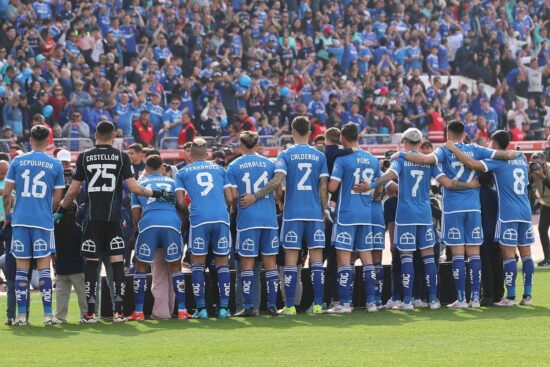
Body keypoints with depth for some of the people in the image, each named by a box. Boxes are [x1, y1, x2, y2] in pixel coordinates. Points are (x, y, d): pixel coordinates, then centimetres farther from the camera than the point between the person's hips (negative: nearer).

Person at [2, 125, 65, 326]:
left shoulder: (17, 162, 3)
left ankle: (21, 315, 3)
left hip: (20, 220, 1)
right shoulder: (55, 165, 2)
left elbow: (6, 193, 2)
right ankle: (48, 314, -2)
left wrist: (7, 214, 16)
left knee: (21, 267, 5)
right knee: (43, 267, 1)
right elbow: (57, 198, 4)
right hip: (43, 222, -1)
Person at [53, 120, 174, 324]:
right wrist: (158, 194, 7)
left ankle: (90, 313, 1)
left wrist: (61, 210, 19)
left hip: (93, 218, 1)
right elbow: (133, 187, -5)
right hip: (114, 218, -1)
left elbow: (73, 191, 5)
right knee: (117, 263, 3)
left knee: (91, 263, 5)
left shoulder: (84, 157, 5)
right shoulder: (121, 156, 2)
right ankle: (118, 312, -1)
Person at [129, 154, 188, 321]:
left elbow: (136, 215, 22)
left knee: (141, 267, 13)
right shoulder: (172, 182, 26)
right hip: (172, 223, 0)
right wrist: (183, 223, 40)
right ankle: (182, 310, 8)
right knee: (176, 267, 13)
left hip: (148, 224, 0)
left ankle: (139, 312, 8)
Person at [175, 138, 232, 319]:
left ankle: (201, 308, 0)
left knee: (197, 263, 7)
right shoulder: (219, 169, 20)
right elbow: (229, 198, 14)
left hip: (199, 218, -1)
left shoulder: (182, 172, 15)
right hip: (221, 217, 1)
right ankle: (224, 308, 3)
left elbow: (180, 201, 5)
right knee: (222, 263, 8)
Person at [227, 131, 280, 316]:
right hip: (269, 218, 2)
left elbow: (233, 196, -3)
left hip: (247, 218, -2)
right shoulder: (269, 164, 7)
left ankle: (249, 306, -4)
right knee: (270, 262, 7)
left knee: (247, 263, 2)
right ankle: (272, 305, 5)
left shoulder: (233, 166, 1)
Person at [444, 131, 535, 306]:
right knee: (526, 253, 7)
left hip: (508, 214, -6)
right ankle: (527, 296, 8)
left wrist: (453, 149, -10)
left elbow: (474, 164, -20)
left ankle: (510, 297, -7)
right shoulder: (522, 159, 14)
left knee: (508, 254, -5)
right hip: (525, 213, 6)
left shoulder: (497, 161, -7)